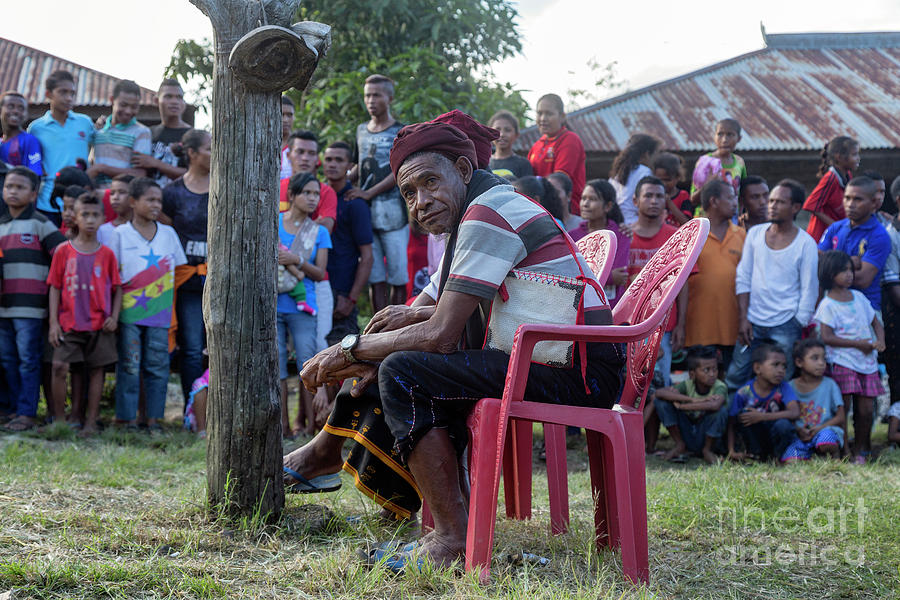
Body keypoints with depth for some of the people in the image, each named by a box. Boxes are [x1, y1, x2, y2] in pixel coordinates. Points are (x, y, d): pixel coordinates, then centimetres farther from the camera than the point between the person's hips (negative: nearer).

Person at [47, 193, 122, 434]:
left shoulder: (107, 254, 4)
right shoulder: (63, 250, 3)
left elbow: (117, 288, 8)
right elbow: (55, 287, 4)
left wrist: (114, 318, -4)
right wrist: (53, 322, -2)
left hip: (100, 324, 1)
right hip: (69, 323, -1)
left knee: (96, 370, 4)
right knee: (59, 367, -9)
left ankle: (91, 421, 12)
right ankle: (59, 419, 3)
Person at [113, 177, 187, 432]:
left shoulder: (168, 234, 10)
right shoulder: (120, 234, 2)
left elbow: (178, 272, 14)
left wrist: (173, 307, 6)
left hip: (160, 313, 2)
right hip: (129, 312, -2)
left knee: (157, 366, 3)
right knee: (129, 366, -1)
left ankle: (154, 418, 10)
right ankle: (127, 418, 6)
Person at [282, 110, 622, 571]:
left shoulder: (488, 213, -16)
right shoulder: (466, 221, 17)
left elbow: (440, 335, -21)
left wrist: (350, 351, -9)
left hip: (576, 375, -11)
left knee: (404, 371, -23)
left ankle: (454, 538, -25)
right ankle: (325, 453, 27)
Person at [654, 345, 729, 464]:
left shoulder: (720, 387, -19)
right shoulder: (687, 385, -10)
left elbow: (715, 405, -44)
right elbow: (659, 392, -28)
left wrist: (681, 406, -33)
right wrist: (693, 400, -36)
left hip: (706, 437, -2)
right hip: (687, 435, 2)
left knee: (722, 410, -32)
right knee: (661, 401, -15)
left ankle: (707, 449, -6)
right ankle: (680, 446, -1)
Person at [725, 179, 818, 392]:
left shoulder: (805, 244, -4)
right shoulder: (755, 234, 5)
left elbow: (809, 291, -3)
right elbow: (743, 278, 7)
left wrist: (798, 330, -5)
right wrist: (742, 318, -1)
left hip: (785, 326, -3)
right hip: (753, 321, 3)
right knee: (734, 378, 4)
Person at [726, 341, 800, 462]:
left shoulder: (784, 388, -11)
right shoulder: (744, 393, -11)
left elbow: (795, 412, -28)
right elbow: (732, 423, -7)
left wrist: (761, 417, -33)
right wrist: (732, 451, -20)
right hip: (756, 439, 1)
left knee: (783, 424, -33)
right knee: (743, 413, -24)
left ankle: (777, 456, -5)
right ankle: (756, 454, -10)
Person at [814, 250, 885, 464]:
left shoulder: (859, 297, 12)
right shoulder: (827, 305, -6)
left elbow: (875, 322, 19)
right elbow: (827, 337, -13)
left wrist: (880, 341, -2)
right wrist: (858, 343, -15)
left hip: (867, 362, 5)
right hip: (842, 362, -5)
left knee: (866, 409, 5)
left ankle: (860, 449, 17)